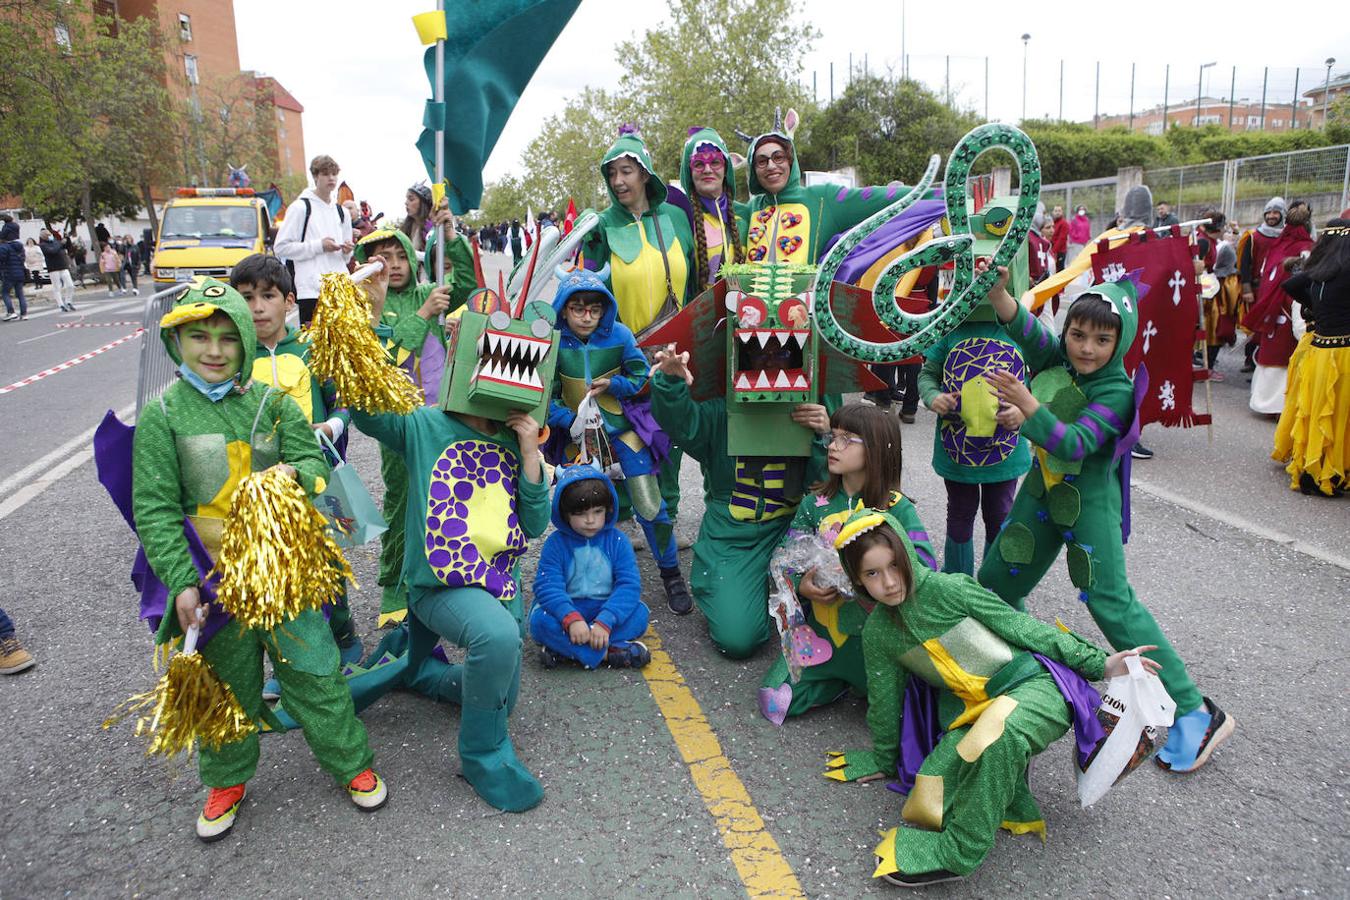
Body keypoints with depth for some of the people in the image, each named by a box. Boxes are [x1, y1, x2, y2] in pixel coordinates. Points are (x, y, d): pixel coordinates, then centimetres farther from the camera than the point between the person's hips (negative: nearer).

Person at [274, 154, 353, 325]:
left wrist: (347, 251, 3)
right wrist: (318, 245, -10)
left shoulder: (341, 212, 20)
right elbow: (280, 247, -6)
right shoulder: (300, 207, 1)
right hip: (311, 290, -6)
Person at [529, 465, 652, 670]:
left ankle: (564, 649, -27)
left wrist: (605, 621, -29)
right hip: (567, 610, -1)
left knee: (640, 613, -25)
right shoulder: (555, 543, -7)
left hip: (605, 610, 1)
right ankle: (610, 652, -28)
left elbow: (629, 584, -14)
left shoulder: (617, 540, -4)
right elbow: (548, 586, -18)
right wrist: (571, 618, -36)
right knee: (540, 620, -31)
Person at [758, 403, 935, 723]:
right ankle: (842, 680, 14)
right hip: (822, 627, 2)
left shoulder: (897, 508, -7)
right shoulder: (815, 504, 1)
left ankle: (860, 678, 16)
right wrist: (801, 586, -18)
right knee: (775, 701, -12)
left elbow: (925, 562, -16)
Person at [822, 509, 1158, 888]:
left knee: (998, 727, -40)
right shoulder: (877, 632, 2)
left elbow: (1021, 627, -7)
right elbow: (885, 700, 15)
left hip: (1035, 686, -4)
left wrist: (1098, 663, -8)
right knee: (930, 799, -22)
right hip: (973, 712, 4)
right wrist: (883, 759, 26)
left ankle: (959, 850, -26)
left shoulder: (947, 588, -12)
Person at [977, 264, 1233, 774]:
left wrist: (1028, 405, -45)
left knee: (1110, 601, -10)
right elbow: (1025, 328, -22)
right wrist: (998, 292, -40)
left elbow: (1075, 445, -32)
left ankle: (1195, 712, -1)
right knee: (995, 580, 12)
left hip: (1089, 499, -6)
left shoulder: (1117, 391, -19)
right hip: (1043, 489, 6)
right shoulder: (1052, 358, -3)